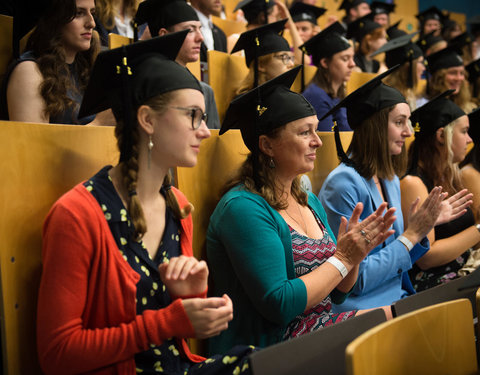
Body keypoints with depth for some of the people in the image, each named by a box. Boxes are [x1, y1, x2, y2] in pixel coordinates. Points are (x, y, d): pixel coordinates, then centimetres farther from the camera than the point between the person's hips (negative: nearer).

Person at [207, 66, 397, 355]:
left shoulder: (309, 201, 12)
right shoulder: (244, 208, -15)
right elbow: (279, 305, -21)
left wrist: (355, 251, -4)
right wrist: (343, 258, -14)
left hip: (323, 326, 8)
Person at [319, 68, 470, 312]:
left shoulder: (391, 181, 11)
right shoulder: (344, 183, -16)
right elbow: (355, 280, -17)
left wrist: (427, 224, 4)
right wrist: (412, 234, -14)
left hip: (399, 299, 8)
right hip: (364, 309, -8)